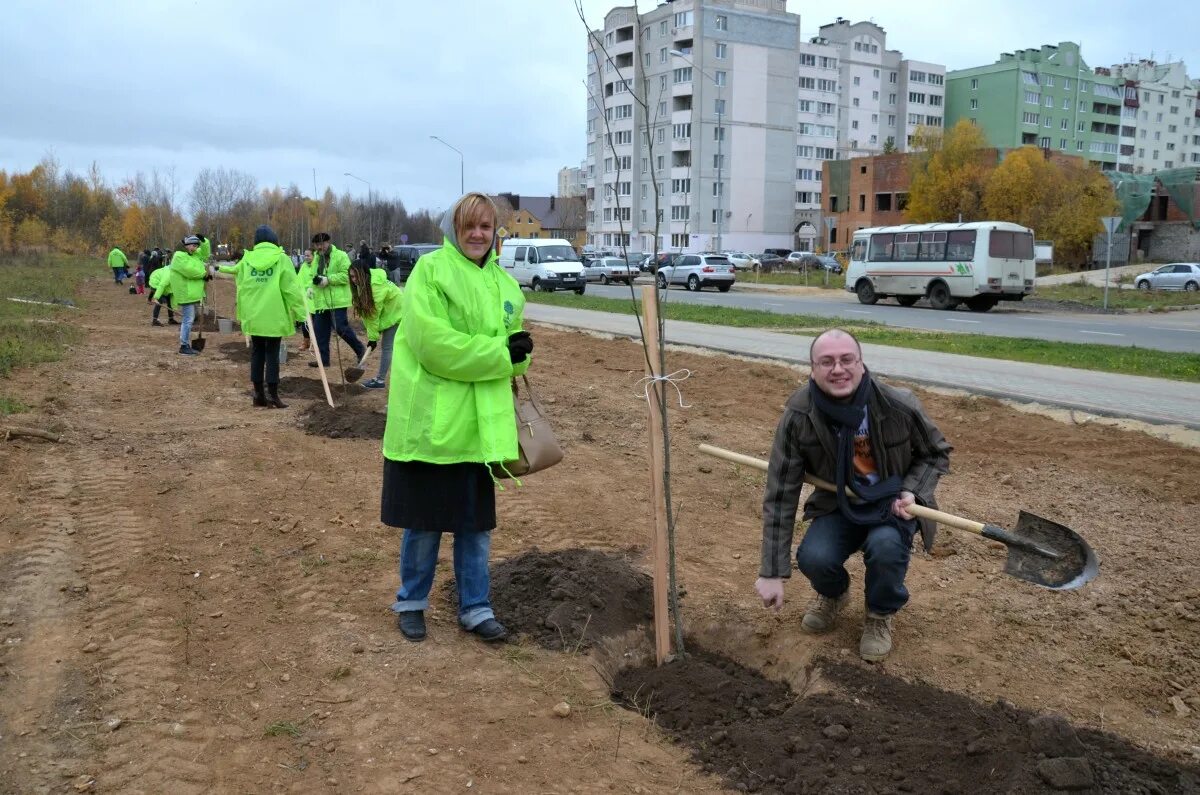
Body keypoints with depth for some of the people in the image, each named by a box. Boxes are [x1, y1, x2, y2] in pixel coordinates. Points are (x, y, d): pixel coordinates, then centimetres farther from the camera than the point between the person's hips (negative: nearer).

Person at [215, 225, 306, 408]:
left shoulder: (246, 259, 7)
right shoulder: (282, 259, -6)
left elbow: (241, 288, 15)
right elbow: (291, 289, -9)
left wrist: (242, 313, 26)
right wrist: (300, 313, -3)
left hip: (253, 316, 4)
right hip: (273, 316, -4)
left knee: (257, 353, 12)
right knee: (272, 354, 0)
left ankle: (259, 394, 14)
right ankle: (273, 396, -1)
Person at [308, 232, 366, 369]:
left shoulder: (340, 256, -7)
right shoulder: (316, 257, 15)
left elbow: (346, 275, -15)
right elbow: (312, 275, 23)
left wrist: (327, 279, -20)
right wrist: (311, 287, 1)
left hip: (337, 300, -7)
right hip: (321, 300, 7)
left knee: (341, 327, -9)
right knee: (319, 330, 7)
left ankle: (360, 349, 11)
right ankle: (323, 359, 16)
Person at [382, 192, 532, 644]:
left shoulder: (504, 283, 11)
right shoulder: (430, 270, -9)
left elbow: (513, 347, 16)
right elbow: (434, 342, -20)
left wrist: (518, 355, -8)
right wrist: (501, 353, -18)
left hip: (480, 423, 5)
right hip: (430, 420, -5)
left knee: (476, 522, 13)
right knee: (424, 521, 8)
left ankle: (475, 608, 27)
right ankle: (411, 602, 29)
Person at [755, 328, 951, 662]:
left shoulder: (900, 406, -21)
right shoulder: (798, 417, -21)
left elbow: (936, 453, 1)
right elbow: (780, 494, -18)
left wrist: (913, 491, -20)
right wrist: (772, 572, -19)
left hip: (892, 504, -1)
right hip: (838, 505, 1)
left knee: (885, 546, -33)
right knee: (813, 558, -27)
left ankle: (880, 615, 2)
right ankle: (833, 593, 14)